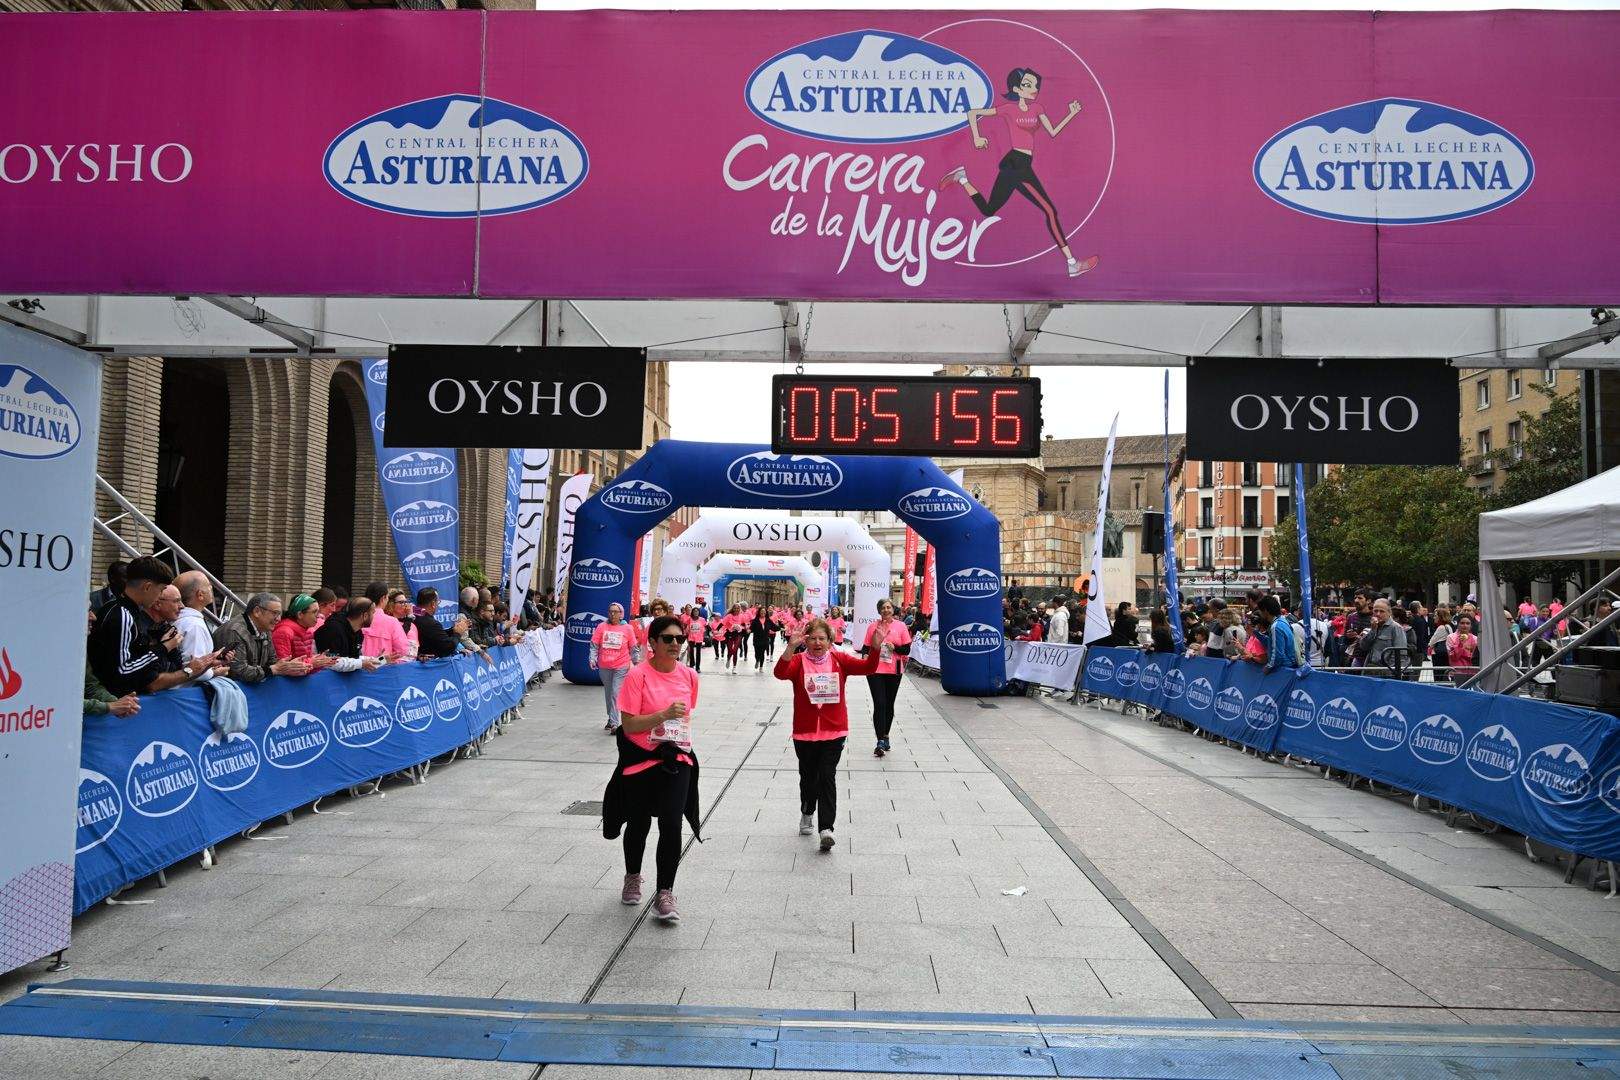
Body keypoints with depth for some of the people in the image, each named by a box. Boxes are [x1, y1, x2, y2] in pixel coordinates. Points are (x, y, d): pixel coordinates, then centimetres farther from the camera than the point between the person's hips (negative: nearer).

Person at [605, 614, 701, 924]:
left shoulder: (689, 675, 2)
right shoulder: (638, 675, -13)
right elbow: (628, 725, -16)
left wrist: (683, 730, 7)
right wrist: (664, 714, -25)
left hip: (676, 759, 2)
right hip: (641, 760, -2)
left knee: (671, 824, -12)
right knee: (639, 825, 14)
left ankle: (664, 895, -1)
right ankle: (632, 878, 42)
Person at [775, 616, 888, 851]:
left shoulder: (839, 659, 0)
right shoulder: (799, 661, -6)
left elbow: (867, 667, -10)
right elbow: (780, 673, -26)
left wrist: (876, 647, -28)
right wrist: (791, 647, -41)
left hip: (834, 732, 0)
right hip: (805, 732, 1)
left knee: (827, 778, -7)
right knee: (808, 776, 17)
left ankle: (827, 828, -8)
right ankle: (806, 815, 41)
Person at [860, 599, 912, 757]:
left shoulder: (900, 626, 2)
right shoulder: (873, 626, 4)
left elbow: (907, 649, 2)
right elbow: (866, 647, 8)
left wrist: (894, 648, -16)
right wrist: (865, 657, -13)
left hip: (893, 671, 1)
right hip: (875, 671, -1)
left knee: (889, 705, 13)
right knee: (879, 704, -9)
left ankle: (885, 736, 29)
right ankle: (881, 741, -11)